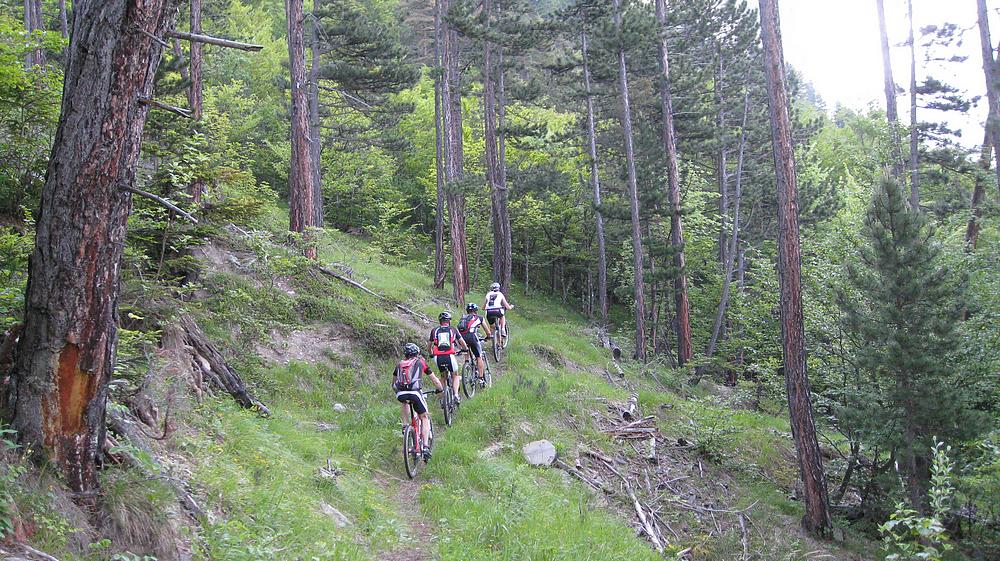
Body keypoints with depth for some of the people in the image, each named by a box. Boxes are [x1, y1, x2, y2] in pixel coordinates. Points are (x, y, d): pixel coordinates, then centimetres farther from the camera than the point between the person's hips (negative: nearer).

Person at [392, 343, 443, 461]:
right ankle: (425, 447, 2)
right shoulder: (420, 362, 21)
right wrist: (441, 389, 45)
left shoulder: (400, 364, 27)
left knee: (405, 403, 39)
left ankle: (405, 425, 23)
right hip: (414, 392, -3)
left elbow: (393, 383, 37)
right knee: (424, 418, 15)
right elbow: (435, 380, 28)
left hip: (400, 394, 3)